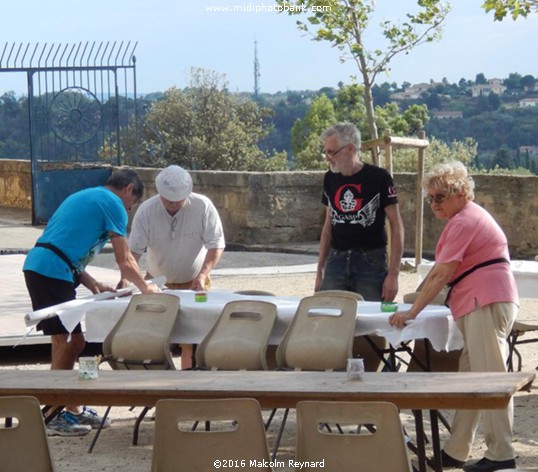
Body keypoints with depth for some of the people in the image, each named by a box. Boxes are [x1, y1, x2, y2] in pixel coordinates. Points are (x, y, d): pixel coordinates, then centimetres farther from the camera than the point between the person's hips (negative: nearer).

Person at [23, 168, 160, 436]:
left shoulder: (83, 197, 27)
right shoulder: (113, 204, -1)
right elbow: (125, 262, 0)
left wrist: (94, 286, 19)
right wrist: (146, 288, 15)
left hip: (36, 266, 10)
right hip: (53, 273, -10)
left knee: (66, 339, 15)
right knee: (69, 341, -6)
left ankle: (72, 409, 22)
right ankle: (53, 417, -4)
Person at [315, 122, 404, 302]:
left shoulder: (378, 178, -7)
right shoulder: (331, 179, 9)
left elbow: (396, 226, -6)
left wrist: (393, 274, -11)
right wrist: (320, 270, 13)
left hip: (371, 261, -4)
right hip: (336, 260, 4)